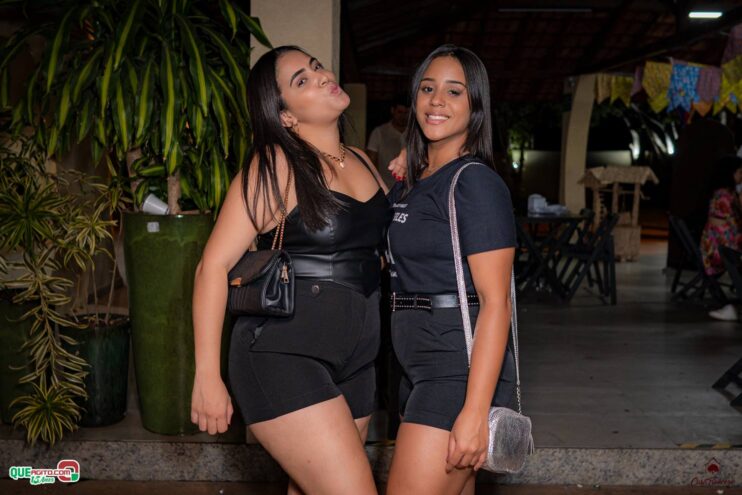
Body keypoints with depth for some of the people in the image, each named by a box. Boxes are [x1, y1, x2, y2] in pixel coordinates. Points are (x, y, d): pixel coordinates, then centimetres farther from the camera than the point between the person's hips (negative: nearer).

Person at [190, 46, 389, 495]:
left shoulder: (362, 163, 12)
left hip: (354, 363, 7)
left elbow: (385, 240, 26)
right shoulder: (275, 167, -8)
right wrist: (207, 377, -16)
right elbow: (214, 265, -12)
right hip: (285, 357, -7)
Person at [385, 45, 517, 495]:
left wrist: (475, 413, -22)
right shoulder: (407, 186, 14)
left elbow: (495, 303, -18)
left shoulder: (475, 182, -12)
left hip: (461, 368, -8)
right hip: (420, 367, 8)